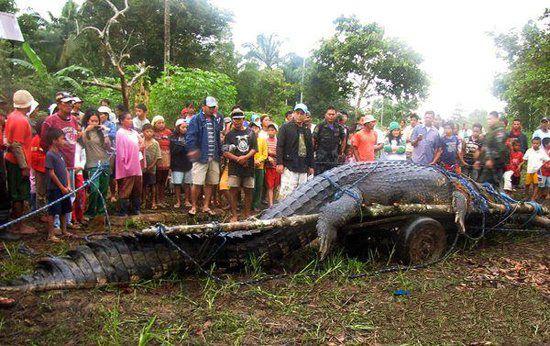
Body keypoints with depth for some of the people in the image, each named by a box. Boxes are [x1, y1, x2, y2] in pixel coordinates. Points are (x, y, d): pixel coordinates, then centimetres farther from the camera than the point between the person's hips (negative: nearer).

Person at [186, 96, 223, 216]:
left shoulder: (215, 121, 16)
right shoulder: (196, 119, -4)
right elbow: (190, 137, -11)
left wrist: (220, 153, 18)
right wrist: (192, 150, -26)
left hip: (214, 158, 6)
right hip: (201, 157, -6)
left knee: (210, 183, 10)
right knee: (197, 183, -5)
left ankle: (206, 206, 21)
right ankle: (193, 206, 9)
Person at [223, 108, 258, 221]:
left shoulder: (250, 133, 12)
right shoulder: (230, 134, 6)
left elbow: (255, 149, 5)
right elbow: (225, 153, -1)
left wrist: (245, 157, -11)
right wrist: (238, 159, -12)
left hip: (248, 167, 2)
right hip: (234, 168, -2)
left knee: (248, 191, 6)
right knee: (233, 191, -4)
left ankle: (247, 214, 17)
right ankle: (234, 215, 3)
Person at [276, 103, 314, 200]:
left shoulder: (307, 131, 19)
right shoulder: (285, 127, 1)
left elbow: (310, 149, 23)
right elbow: (279, 146, -6)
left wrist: (311, 166, 19)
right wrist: (279, 163, -13)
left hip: (303, 168, 6)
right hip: (289, 166, -6)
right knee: (287, 192, -12)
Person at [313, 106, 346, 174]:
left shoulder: (339, 128, 5)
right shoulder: (320, 127, -6)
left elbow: (343, 140, 19)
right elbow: (313, 140, -2)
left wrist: (341, 152, 17)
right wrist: (314, 151, 0)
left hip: (333, 160, 3)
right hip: (320, 159, -3)